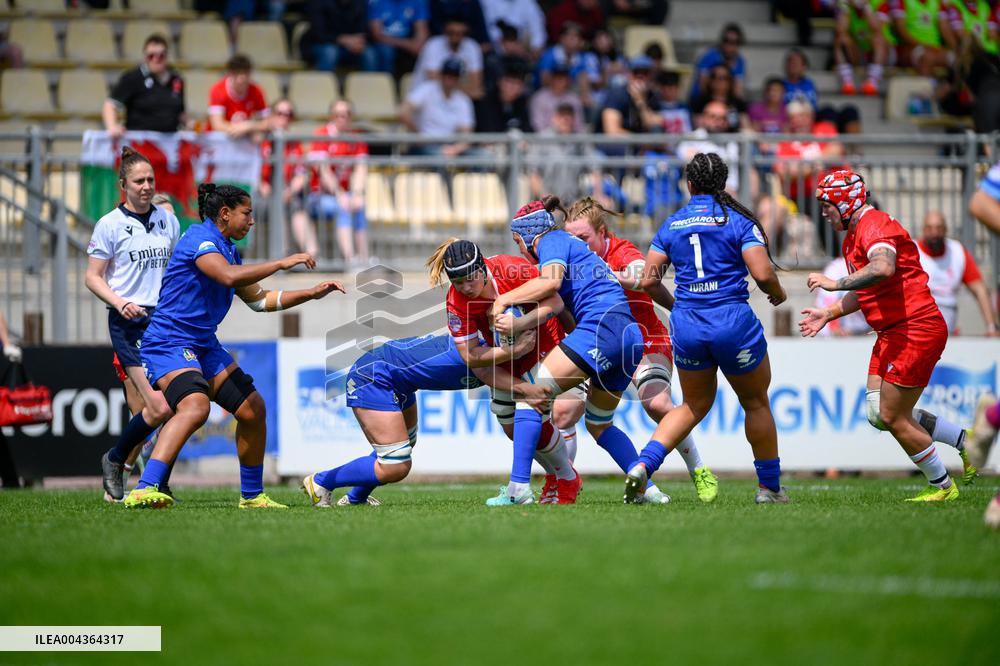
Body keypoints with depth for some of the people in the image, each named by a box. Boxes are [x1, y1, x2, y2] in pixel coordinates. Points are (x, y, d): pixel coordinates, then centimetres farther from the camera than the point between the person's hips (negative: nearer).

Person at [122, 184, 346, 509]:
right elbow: (228, 276, -30)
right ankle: (144, 491, -43)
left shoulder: (229, 250, 17)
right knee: (195, 406, -33)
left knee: (253, 408, 11)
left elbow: (260, 300, 28)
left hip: (205, 346, 10)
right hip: (169, 344, -10)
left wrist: (313, 293, 22)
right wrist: (281, 263, -24)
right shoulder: (199, 237, -12)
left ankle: (252, 494, 25)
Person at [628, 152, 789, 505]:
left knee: (694, 405, 20)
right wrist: (778, 294, 9)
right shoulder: (739, 220, -2)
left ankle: (642, 466, 1)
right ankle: (769, 487, 22)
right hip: (733, 323, -3)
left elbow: (649, 280, 5)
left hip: (686, 326, 4)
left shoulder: (671, 224, 8)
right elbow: (763, 273, -12)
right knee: (756, 403, 16)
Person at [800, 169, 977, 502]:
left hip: (915, 330, -10)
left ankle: (942, 486, 9)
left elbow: (883, 268, -38)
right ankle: (964, 440, 19)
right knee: (878, 415, 8)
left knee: (893, 417, -5)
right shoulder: (853, 237, 17)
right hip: (893, 334, 10)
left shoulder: (874, 225, -16)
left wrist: (835, 284, -31)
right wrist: (829, 313, 22)